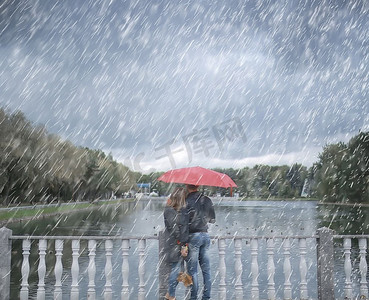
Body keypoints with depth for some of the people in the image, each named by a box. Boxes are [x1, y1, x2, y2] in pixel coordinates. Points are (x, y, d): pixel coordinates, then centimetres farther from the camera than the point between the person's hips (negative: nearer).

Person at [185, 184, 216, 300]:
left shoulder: (187, 201, -12)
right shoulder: (207, 200, 5)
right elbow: (212, 220, 13)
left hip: (193, 236, -5)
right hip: (205, 235, 5)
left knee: (192, 270, 2)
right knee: (206, 270, 10)